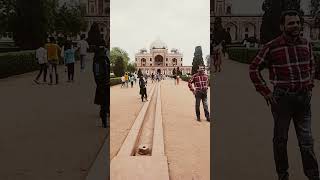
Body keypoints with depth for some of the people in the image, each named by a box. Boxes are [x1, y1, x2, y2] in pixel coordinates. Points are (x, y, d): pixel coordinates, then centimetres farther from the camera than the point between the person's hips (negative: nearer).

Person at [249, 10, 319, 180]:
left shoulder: (306, 44, 4)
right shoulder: (271, 47, -10)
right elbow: (254, 68, -3)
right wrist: (265, 92, -7)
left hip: (304, 97, 4)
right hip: (282, 98, -3)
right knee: (280, 138, 10)